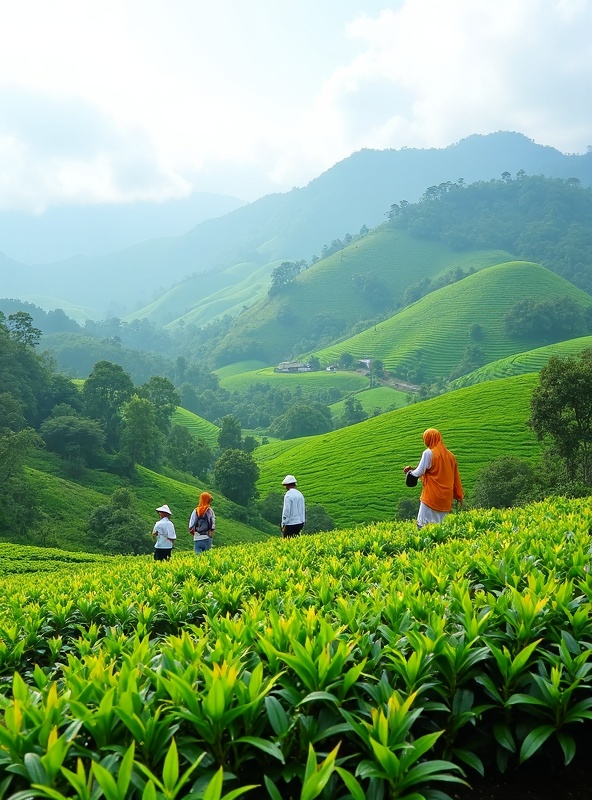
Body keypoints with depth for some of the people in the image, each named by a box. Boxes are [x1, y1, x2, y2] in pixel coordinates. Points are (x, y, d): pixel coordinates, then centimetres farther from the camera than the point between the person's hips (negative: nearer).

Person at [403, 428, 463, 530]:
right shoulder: (449, 455, 12)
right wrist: (459, 496, 17)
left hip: (432, 497, -7)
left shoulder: (428, 453, -7)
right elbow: (456, 477, 14)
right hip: (446, 498, 7)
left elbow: (419, 473, -6)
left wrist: (410, 471, 15)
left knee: (423, 525, -5)